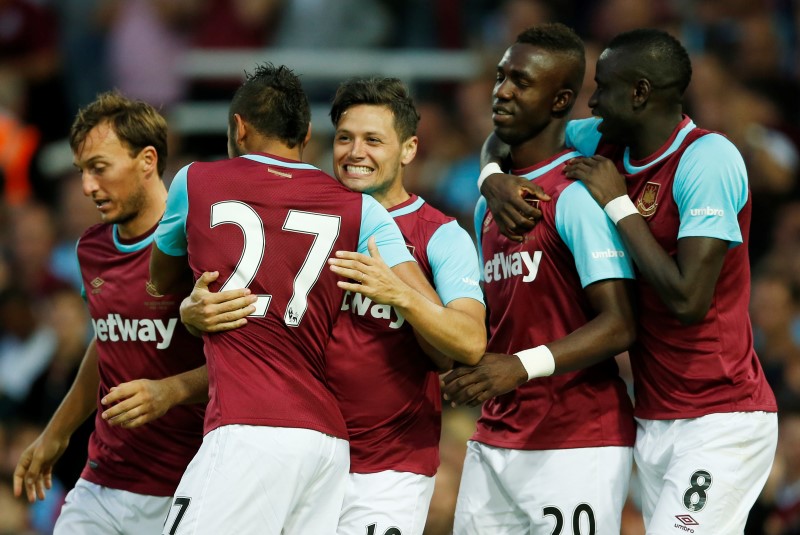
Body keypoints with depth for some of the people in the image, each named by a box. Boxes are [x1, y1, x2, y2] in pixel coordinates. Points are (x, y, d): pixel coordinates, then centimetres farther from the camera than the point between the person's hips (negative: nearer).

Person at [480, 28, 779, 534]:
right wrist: (492, 178, 1)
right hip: (654, 419, 8)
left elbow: (687, 301, -23)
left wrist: (618, 204, -14)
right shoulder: (610, 145, 7)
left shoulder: (708, 159, -16)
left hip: (719, 423, -8)